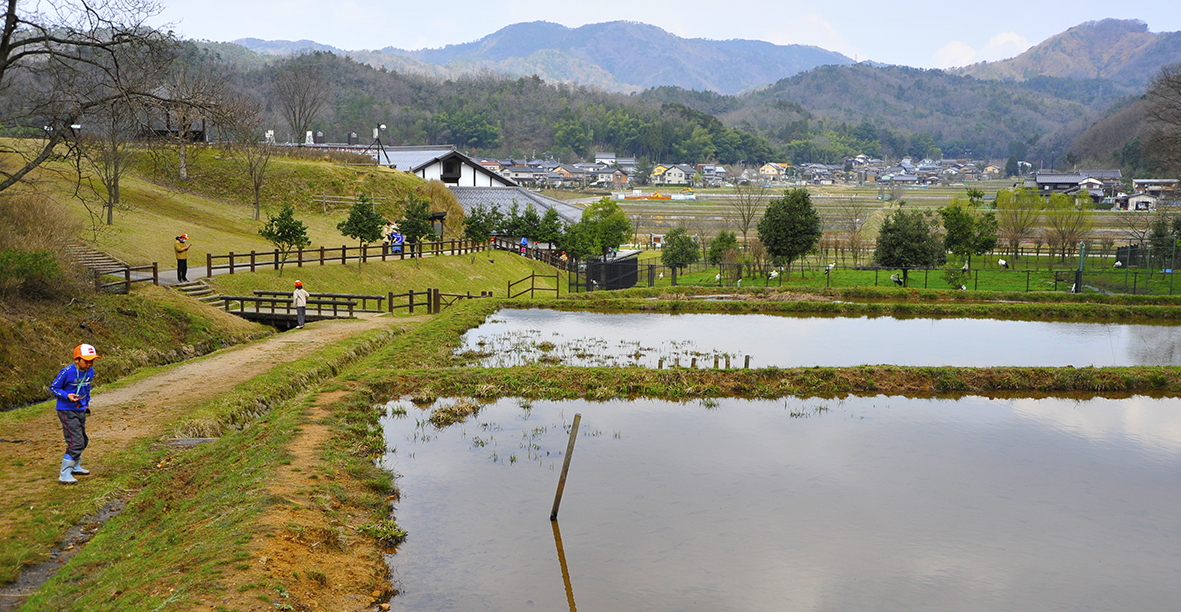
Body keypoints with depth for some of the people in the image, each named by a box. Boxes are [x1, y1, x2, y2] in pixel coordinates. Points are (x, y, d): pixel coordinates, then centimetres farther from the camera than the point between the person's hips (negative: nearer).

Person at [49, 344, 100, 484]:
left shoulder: (90, 371, 0)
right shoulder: (67, 372, -21)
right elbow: (53, 387, -10)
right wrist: (67, 395, -25)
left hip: (80, 410, 8)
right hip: (67, 411, -8)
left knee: (83, 441, 19)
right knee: (76, 442, -15)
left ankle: (75, 466, 41)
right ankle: (65, 474, -8)